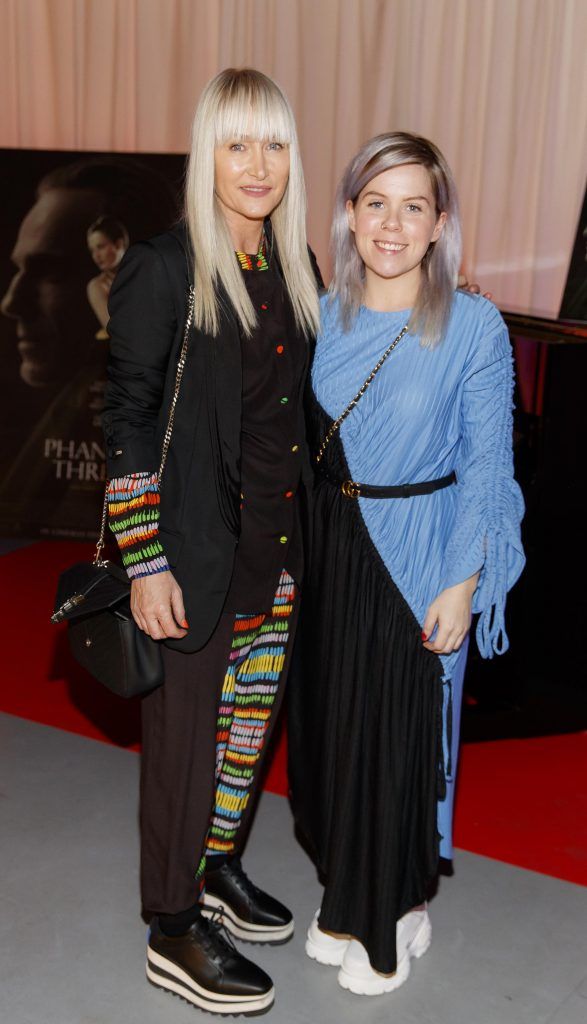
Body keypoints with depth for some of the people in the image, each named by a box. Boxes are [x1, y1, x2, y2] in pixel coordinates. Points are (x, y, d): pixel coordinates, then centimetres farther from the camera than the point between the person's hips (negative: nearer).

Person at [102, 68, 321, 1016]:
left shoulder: (296, 268, 7)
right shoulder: (163, 268, -12)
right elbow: (127, 419, -13)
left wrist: (308, 527, 13)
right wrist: (147, 562, -16)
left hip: (279, 543, 7)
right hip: (197, 546, -6)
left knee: (252, 715, 18)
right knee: (188, 731, 5)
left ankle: (219, 868, 42)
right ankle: (174, 933, 24)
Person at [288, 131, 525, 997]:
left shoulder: (475, 327, -13)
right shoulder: (322, 316, 1)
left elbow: (487, 468, -10)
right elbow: (303, 440, 9)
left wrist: (461, 585, -12)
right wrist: (298, 551, 7)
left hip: (418, 556, -4)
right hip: (331, 546, 5)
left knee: (399, 732, 8)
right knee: (331, 721, 15)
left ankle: (394, 913, 32)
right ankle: (345, 896, 38)